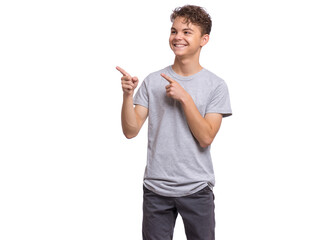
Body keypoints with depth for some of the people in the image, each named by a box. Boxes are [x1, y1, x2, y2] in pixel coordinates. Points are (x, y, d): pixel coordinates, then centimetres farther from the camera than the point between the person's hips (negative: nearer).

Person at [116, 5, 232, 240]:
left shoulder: (216, 85, -3)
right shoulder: (153, 81, 2)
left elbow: (206, 138, -10)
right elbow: (131, 130, -2)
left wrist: (184, 97, -17)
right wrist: (128, 94, -17)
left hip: (197, 190, -1)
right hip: (156, 188, 1)